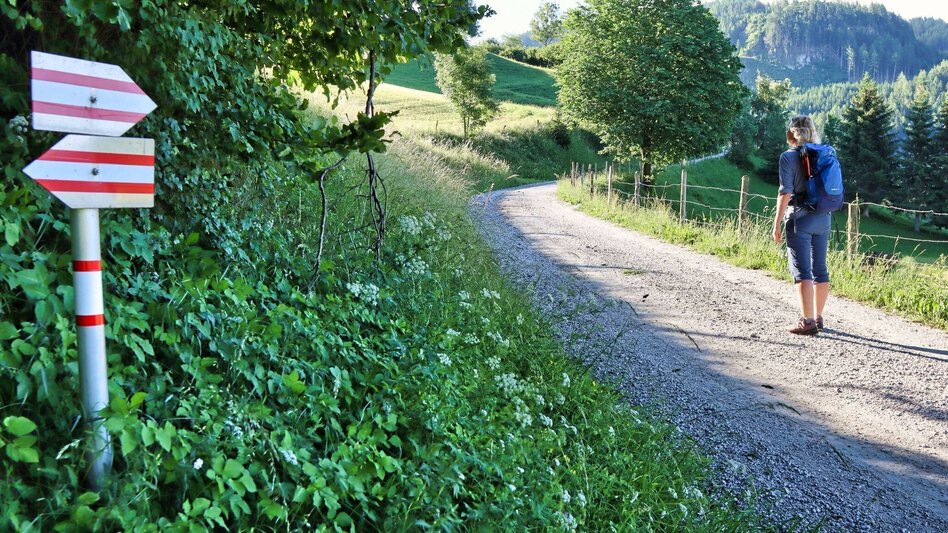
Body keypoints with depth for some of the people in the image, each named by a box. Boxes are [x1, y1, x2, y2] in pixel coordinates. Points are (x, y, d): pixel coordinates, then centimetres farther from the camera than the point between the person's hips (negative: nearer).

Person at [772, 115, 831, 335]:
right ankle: (818, 317, 21)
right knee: (820, 269, 12)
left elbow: (785, 193, -13)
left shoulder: (788, 157, -7)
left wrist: (777, 224, -9)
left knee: (801, 271, -5)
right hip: (823, 218, 6)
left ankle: (807, 321, -8)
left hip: (799, 219, -6)